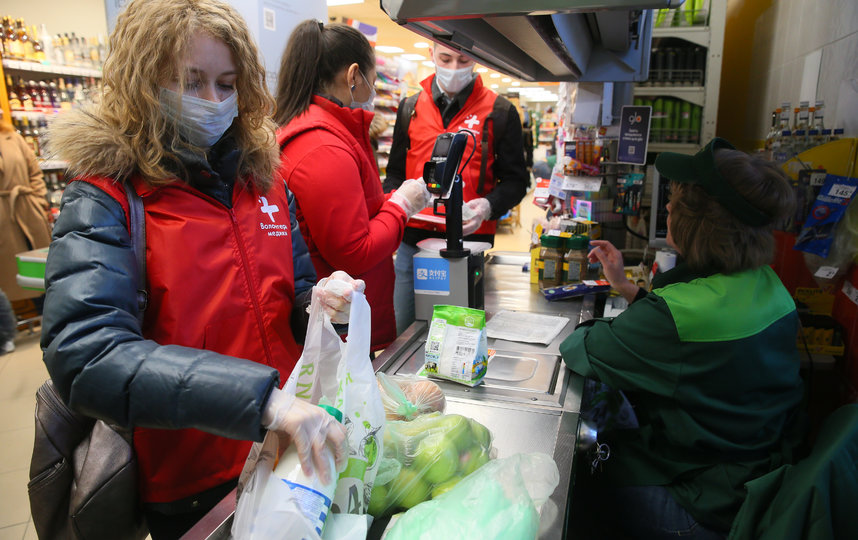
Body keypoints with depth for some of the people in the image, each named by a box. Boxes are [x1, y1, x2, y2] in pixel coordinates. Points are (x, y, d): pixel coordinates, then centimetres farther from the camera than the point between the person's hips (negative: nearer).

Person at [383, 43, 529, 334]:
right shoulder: (411, 107, 12)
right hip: (413, 238, 3)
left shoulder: (499, 112, 3)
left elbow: (515, 179, 4)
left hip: (469, 240, -3)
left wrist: (488, 205, -16)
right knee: (401, 331, 11)